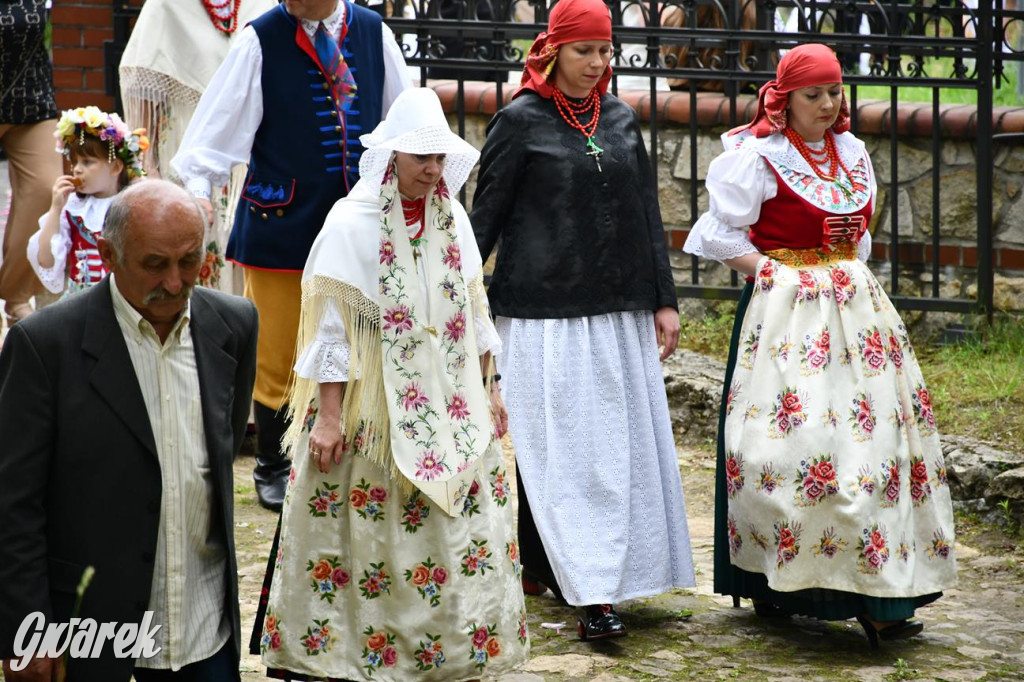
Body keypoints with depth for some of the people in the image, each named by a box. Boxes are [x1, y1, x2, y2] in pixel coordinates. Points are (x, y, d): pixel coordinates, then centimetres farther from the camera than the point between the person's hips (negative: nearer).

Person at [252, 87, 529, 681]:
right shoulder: (353, 224, -10)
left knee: (464, 530, 5)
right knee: (370, 538, 0)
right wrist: (329, 416, -15)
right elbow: (332, 329, -12)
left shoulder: (453, 218, 7)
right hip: (374, 410, -5)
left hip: (449, 409, 5)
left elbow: (474, 312, 14)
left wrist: (489, 389, 13)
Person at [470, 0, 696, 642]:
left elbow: (648, 215, 13)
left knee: (626, 439, 6)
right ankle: (592, 593, -6)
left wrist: (664, 299, 9)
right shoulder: (521, 120, -4)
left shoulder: (622, 119, 10)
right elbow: (486, 215, -1)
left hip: (620, 311, 6)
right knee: (561, 445, -5)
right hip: (545, 311, -6)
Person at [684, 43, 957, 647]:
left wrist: (850, 275, 10)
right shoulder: (758, 156, -7)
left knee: (877, 431, 0)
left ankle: (876, 596, 1)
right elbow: (722, 233, -6)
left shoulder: (852, 153, 12)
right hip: (788, 312, -6)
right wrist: (774, 274, -10)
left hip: (855, 305, 6)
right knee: (798, 436, -10)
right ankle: (774, 585, 2)